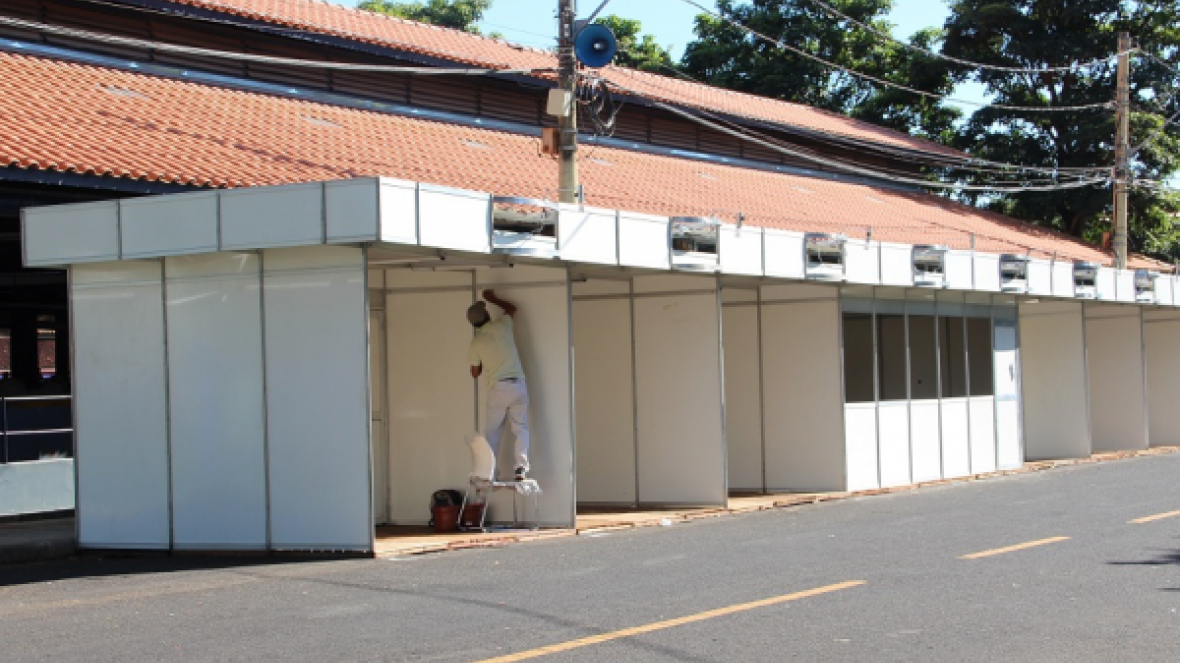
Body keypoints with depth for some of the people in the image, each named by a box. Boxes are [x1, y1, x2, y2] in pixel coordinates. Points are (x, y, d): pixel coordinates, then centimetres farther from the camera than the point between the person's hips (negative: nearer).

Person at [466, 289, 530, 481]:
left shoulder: (475, 344, -2)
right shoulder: (502, 326, 1)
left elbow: (475, 373, 9)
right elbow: (512, 308, 24)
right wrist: (493, 298, 34)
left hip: (498, 388, -1)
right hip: (518, 384, 1)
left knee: (492, 431, 11)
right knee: (521, 429, 2)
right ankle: (521, 468, -12)